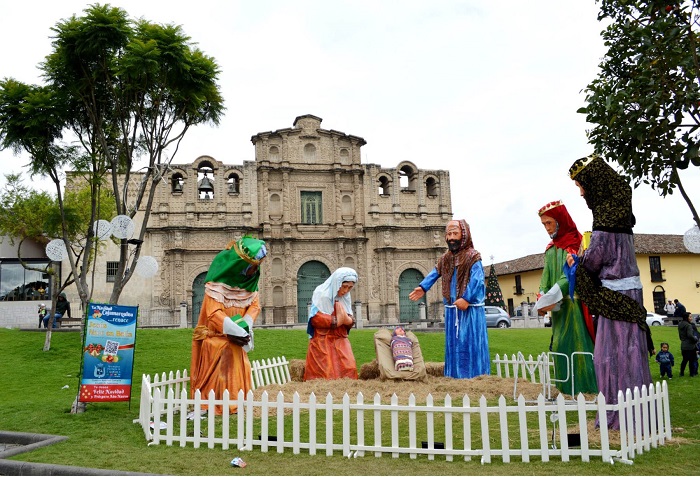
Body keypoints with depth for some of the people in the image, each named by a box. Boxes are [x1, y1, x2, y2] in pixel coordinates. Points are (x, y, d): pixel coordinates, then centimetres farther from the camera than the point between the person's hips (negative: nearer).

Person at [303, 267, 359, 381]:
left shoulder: (345, 297, 9)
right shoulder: (321, 294, -10)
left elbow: (349, 319, 10)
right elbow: (314, 318, -15)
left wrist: (349, 320, -14)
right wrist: (335, 321, -19)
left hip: (340, 340, 5)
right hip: (322, 342, -5)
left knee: (349, 368, -7)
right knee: (326, 373, -7)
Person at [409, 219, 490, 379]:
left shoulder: (473, 257, -9)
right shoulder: (445, 258, 12)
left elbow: (476, 280, -19)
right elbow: (435, 273, 20)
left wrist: (466, 298, -29)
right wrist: (422, 287, 7)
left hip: (470, 309, -6)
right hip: (451, 309, 7)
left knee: (471, 344, -4)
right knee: (453, 344, 10)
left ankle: (475, 376, 3)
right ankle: (455, 376, 18)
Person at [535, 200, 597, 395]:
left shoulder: (575, 243, -6)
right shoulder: (551, 248, 16)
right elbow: (546, 275, 11)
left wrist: (551, 298, -20)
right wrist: (542, 297, -5)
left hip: (573, 302, -7)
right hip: (558, 306, 7)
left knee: (574, 343, -8)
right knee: (560, 346, 7)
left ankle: (582, 386, -2)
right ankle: (566, 387, 14)